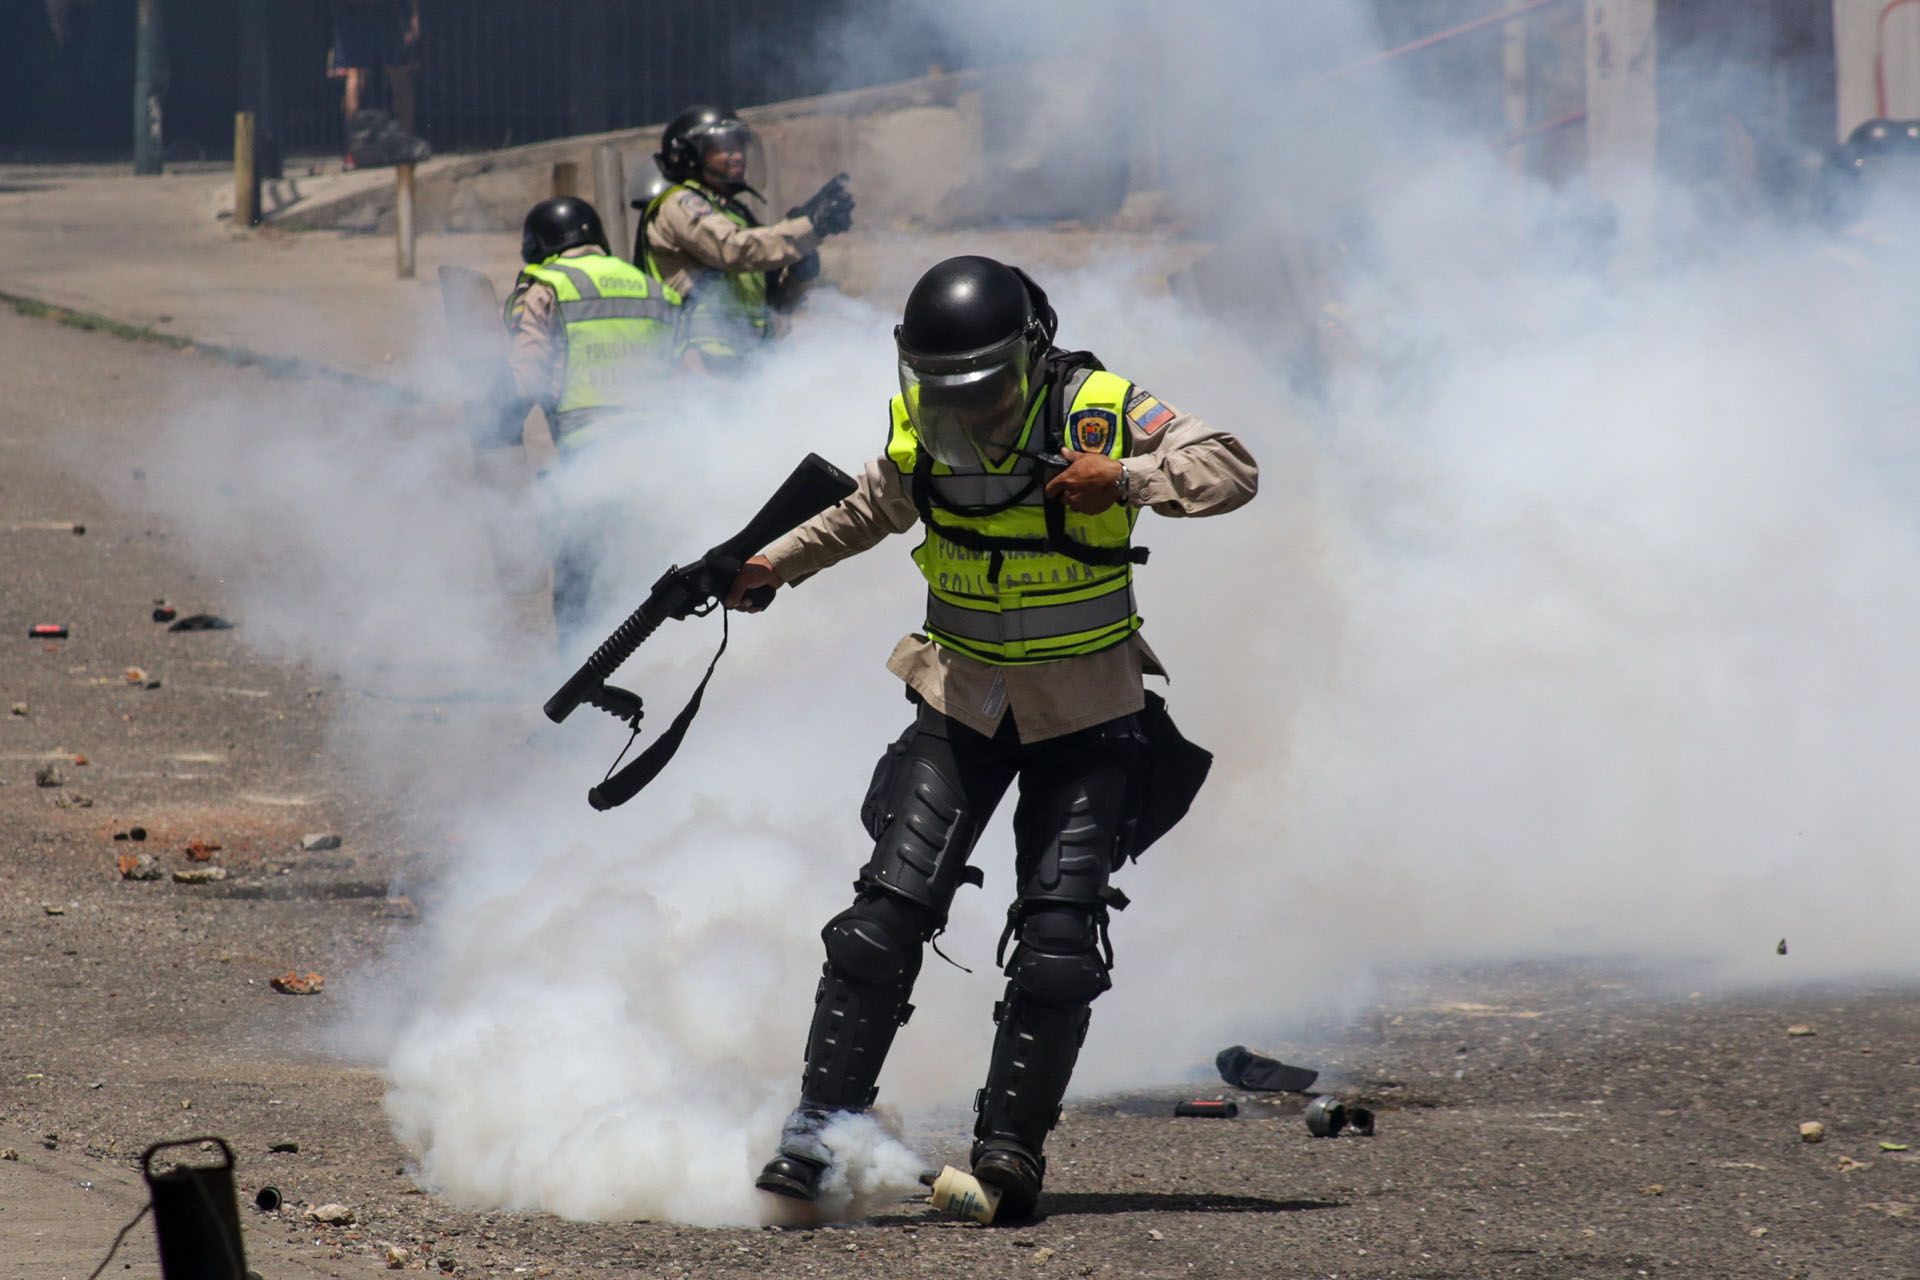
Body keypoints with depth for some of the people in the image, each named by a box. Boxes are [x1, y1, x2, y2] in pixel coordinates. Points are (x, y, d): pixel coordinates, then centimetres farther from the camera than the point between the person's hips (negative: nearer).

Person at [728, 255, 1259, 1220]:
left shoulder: (1102, 411, -16)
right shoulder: (921, 434, -5)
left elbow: (1232, 470, -22)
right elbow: (868, 513, 17)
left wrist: (1124, 479, -34)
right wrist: (772, 565, 12)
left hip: (1087, 716, -2)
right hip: (963, 702, 2)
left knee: (1059, 936, -9)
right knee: (891, 907, -10)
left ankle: (1011, 1147, 1)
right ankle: (820, 1124, -5)